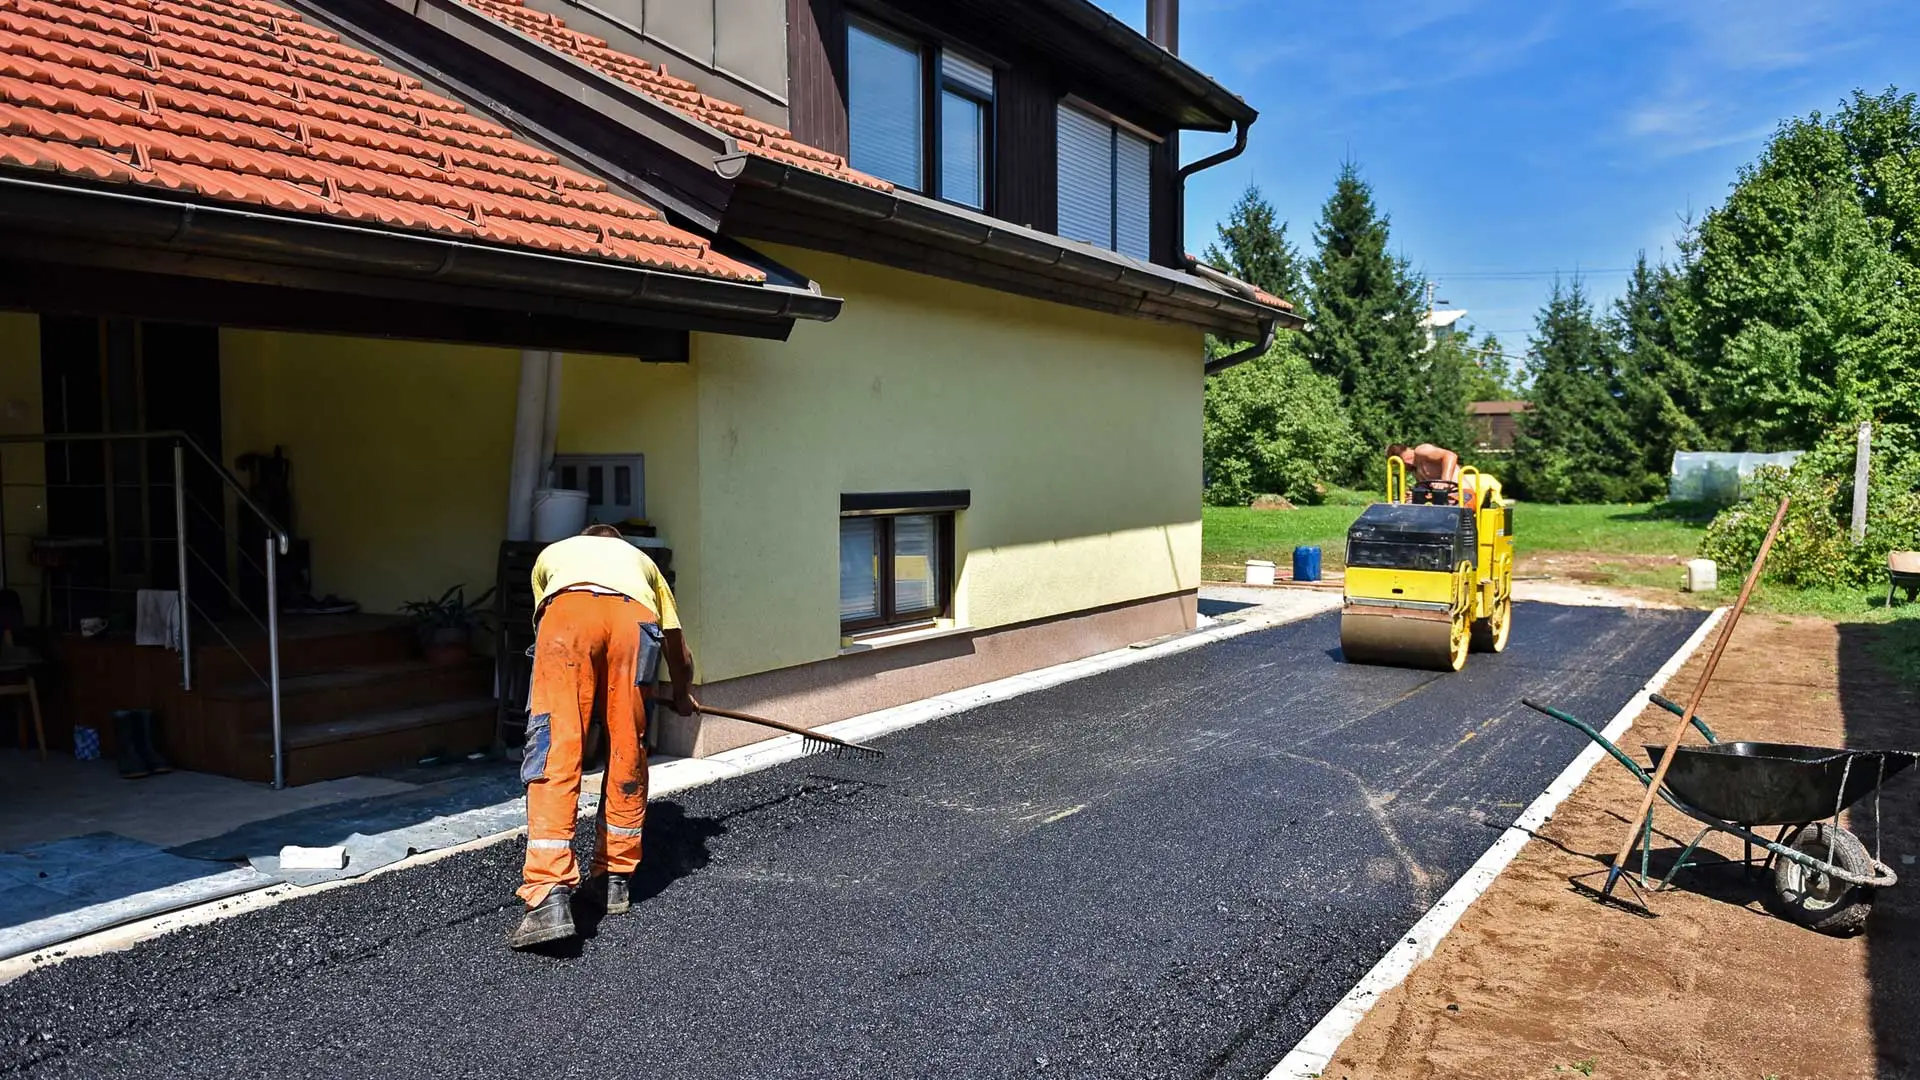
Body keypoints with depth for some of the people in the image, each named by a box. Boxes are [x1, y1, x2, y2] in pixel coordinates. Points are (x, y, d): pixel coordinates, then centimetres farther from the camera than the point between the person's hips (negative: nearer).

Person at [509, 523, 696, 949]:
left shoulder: (553, 554, 44)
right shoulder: (640, 559, 44)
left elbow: (543, 619, 48)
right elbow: (679, 653, 47)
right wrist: (683, 696, 67)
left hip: (567, 611, -1)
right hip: (635, 617, 1)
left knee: (554, 755, -4)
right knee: (627, 755, 15)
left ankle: (549, 898, -14)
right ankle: (615, 880, 23)